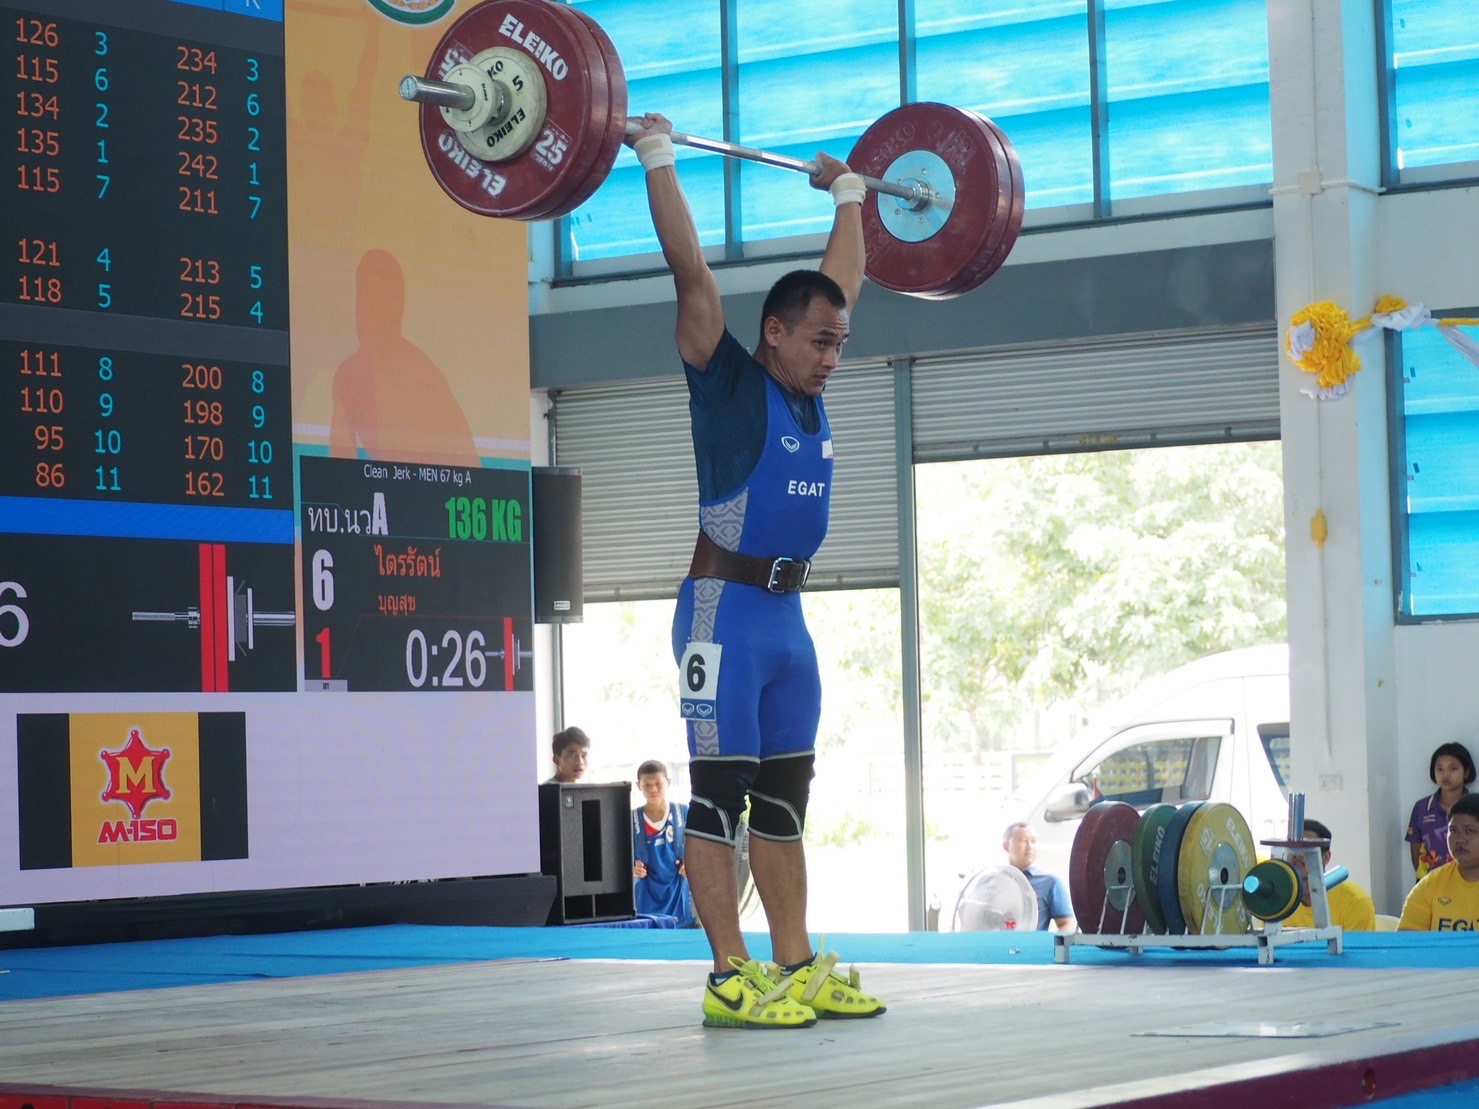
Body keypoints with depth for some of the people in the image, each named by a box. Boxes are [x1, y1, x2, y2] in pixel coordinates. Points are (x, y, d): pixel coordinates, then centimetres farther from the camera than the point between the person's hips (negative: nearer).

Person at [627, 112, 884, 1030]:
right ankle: (731, 981, -4)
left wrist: (850, 195, 30)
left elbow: (844, 281, 23)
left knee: (784, 800, 9)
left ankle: (796, 968, 13)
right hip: (726, 610, -7)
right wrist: (657, 159, -12)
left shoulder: (809, 393, 10)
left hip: (788, 616, 7)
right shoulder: (729, 382, -7)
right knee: (720, 796, -5)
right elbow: (690, 270, -12)